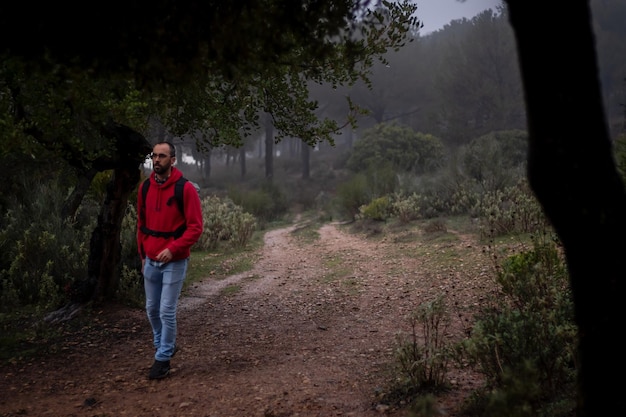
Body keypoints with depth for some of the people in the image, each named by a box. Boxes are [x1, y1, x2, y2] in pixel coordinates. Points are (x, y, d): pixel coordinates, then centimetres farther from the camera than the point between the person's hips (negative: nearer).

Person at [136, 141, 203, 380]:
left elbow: (195, 227, -14)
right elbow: (141, 224, 14)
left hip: (174, 262, -5)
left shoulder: (185, 189, -12)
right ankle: (164, 346, 36)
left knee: (167, 311, -3)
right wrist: (143, 255, 14)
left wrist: (172, 249, -23)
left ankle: (163, 359, 10)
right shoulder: (145, 188, 5)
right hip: (151, 261, 6)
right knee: (152, 309, 14)